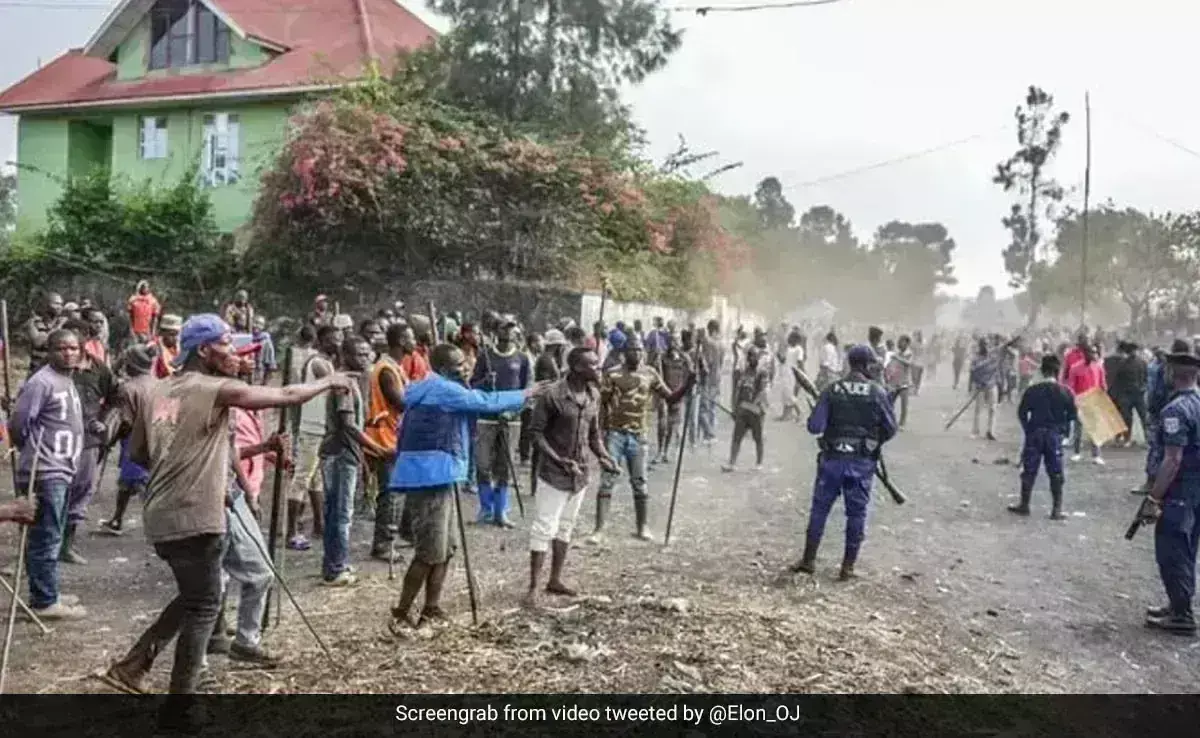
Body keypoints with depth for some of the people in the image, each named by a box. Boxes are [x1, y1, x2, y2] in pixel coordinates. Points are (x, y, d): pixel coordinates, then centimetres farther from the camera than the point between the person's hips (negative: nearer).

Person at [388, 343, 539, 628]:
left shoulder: (433, 391, 19)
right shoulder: (443, 389, -10)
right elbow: (486, 402, -6)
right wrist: (524, 395, 7)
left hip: (435, 478, 11)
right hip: (430, 478, -11)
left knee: (444, 550, 13)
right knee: (431, 553, -9)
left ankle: (431, 611, 17)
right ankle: (400, 615, 0)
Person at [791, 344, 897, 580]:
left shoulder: (831, 391, -6)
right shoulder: (878, 393, -6)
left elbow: (815, 426, -10)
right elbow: (890, 429, -2)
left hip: (832, 459, 1)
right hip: (862, 462, -1)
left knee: (820, 508, 12)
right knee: (856, 513, 10)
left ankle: (809, 559, 18)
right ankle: (848, 567, 14)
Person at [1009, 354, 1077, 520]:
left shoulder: (1032, 390, -6)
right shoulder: (1065, 392, -5)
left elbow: (1022, 412, -3)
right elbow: (1072, 415, -2)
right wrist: (1062, 428, 14)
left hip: (1034, 434, 0)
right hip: (1055, 436, 0)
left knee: (1029, 471, 9)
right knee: (1055, 473, 6)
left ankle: (1024, 505, 16)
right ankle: (1056, 509, 6)